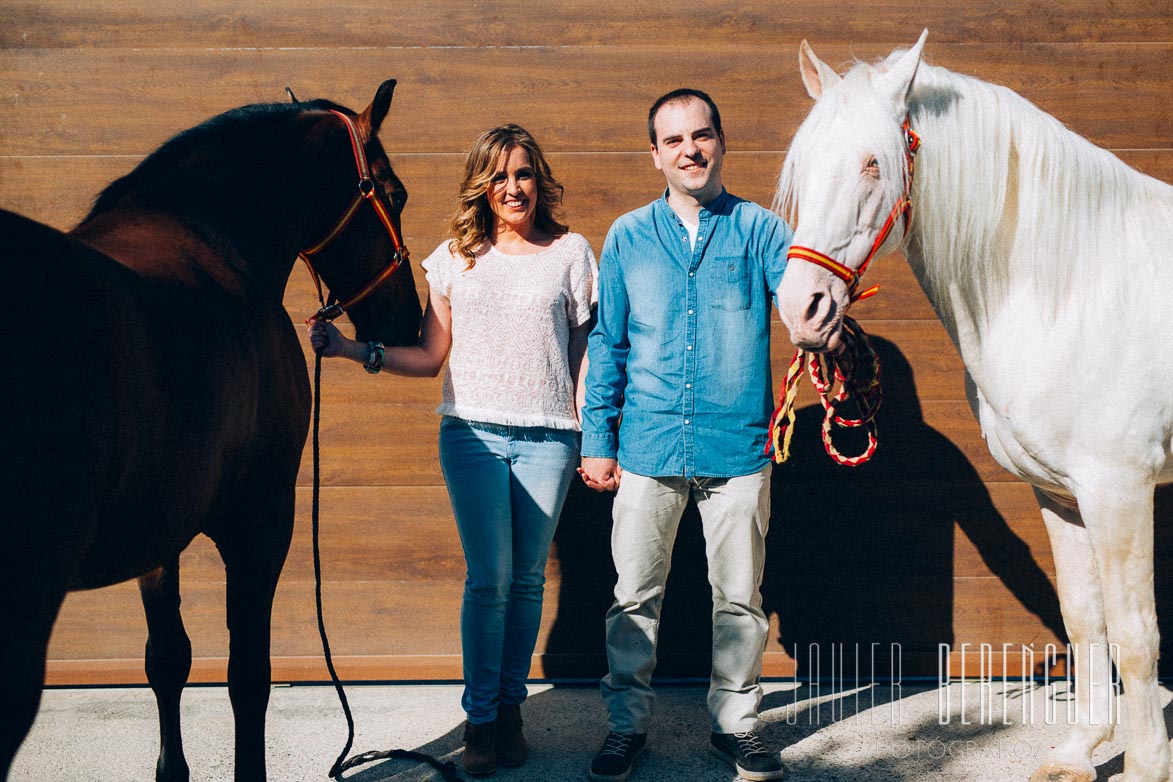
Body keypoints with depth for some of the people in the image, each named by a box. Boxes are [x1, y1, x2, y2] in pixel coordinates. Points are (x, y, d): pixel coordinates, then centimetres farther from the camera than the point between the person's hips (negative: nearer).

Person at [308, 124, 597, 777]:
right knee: (489, 578, -4)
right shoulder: (455, 258, 9)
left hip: (549, 436, 0)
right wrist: (353, 350, -3)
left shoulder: (572, 253, 6)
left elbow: (585, 352, 7)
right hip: (473, 434, 0)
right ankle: (480, 716, 10)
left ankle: (511, 705, 22)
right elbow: (429, 357, 9)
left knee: (528, 578, 6)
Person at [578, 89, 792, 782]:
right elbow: (607, 344, 9)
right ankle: (628, 724, 23)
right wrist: (597, 440, 7)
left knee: (739, 598, 9)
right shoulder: (629, 237, 7)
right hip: (649, 448, 1)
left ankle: (736, 723, 26)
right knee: (635, 596, 7)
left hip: (737, 448, 0)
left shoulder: (759, 229, 3)